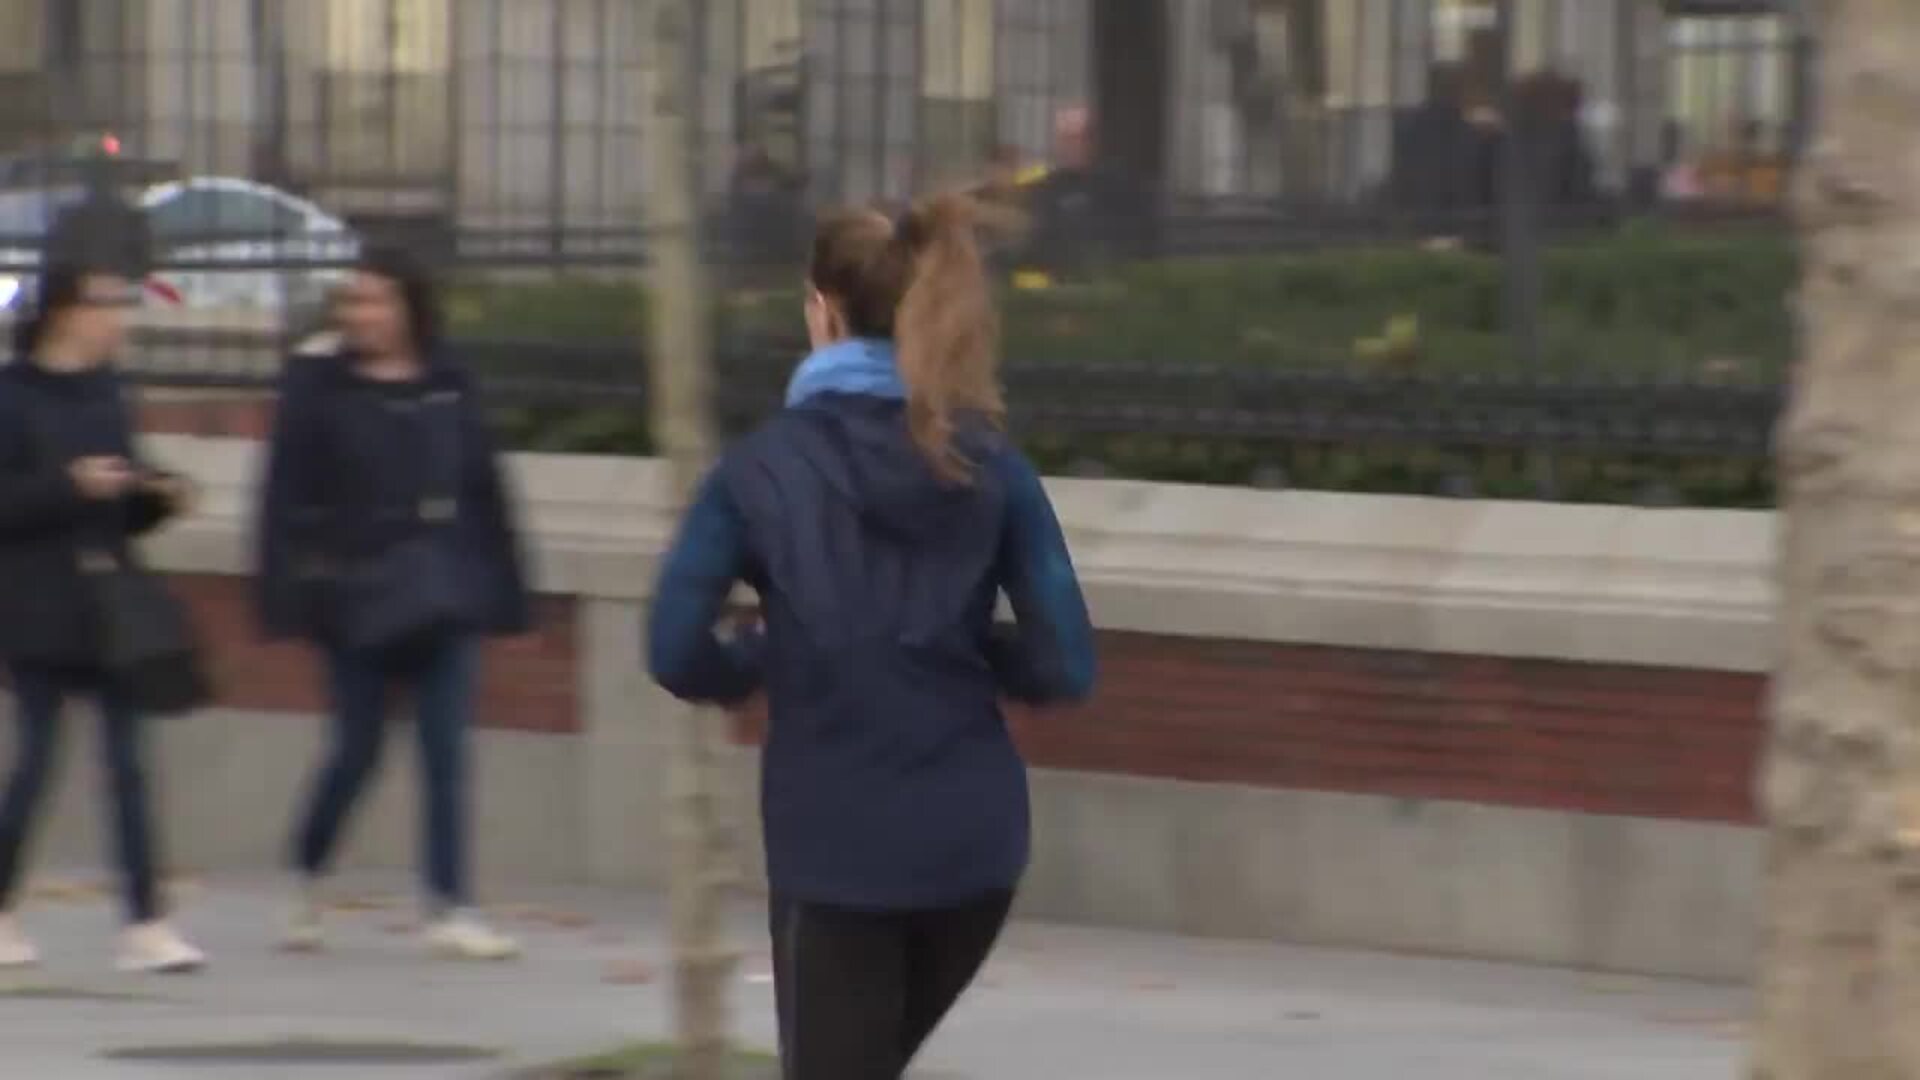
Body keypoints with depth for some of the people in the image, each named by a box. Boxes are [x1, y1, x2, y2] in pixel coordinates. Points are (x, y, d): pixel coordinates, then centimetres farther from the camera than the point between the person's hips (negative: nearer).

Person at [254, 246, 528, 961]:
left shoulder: (450, 390, 6)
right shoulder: (319, 388, -2)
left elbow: (483, 493, 9)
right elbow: (287, 498, -5)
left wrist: (502, 591, 7)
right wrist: (289, 593, -12)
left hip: (443, 593, 2)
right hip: (359, 595, -2)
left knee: (447, 754, -2)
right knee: (358, 749, 2)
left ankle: (449, 909, -1)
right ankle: (306, 879, 24)